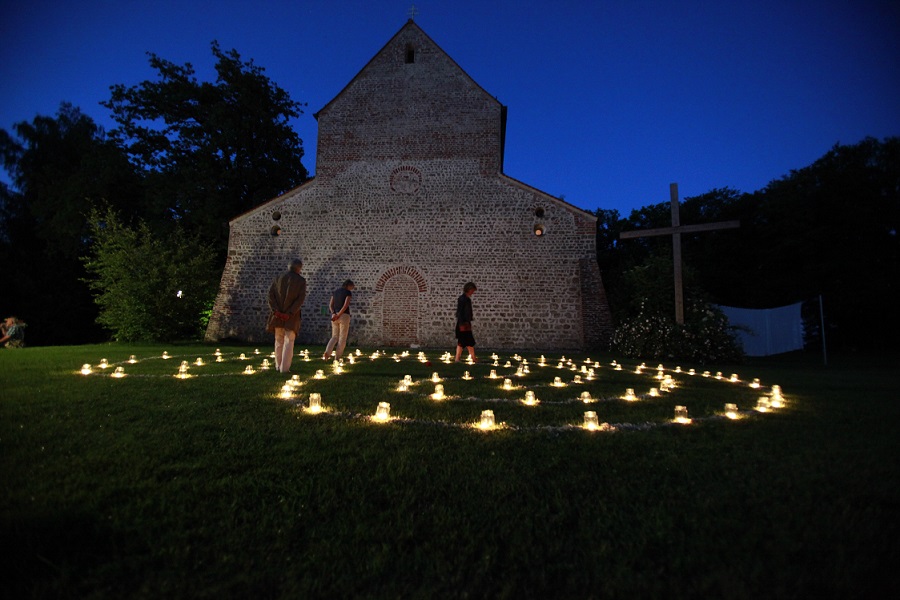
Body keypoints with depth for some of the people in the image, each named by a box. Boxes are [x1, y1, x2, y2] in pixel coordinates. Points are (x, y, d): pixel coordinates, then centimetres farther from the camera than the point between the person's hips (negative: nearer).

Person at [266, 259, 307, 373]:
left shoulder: (278, 278, 6)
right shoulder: (301, 280, -4)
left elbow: (270, 294, -4)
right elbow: (300, 299, -14)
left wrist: (276, 311, -11)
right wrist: (290, 314, -16)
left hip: (278, 315, 3)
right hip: (292, 316, -3)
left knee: (279, 340, 16)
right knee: (289, 341, 1)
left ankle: (278, 366, 22)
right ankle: (285, 368, -4)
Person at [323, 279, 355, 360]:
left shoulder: (335, 292, 16)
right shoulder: (348, 292, -4)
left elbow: (330, 305, 6)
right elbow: (346, 305, -17)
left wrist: (334, 314, -7)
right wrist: (338, 315, -14)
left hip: (335, 316, 5)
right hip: (344, 316, -5)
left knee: (334, 337, 14)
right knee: (342, 338, 3)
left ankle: (327, 352, -11)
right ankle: (337, 358, 1)